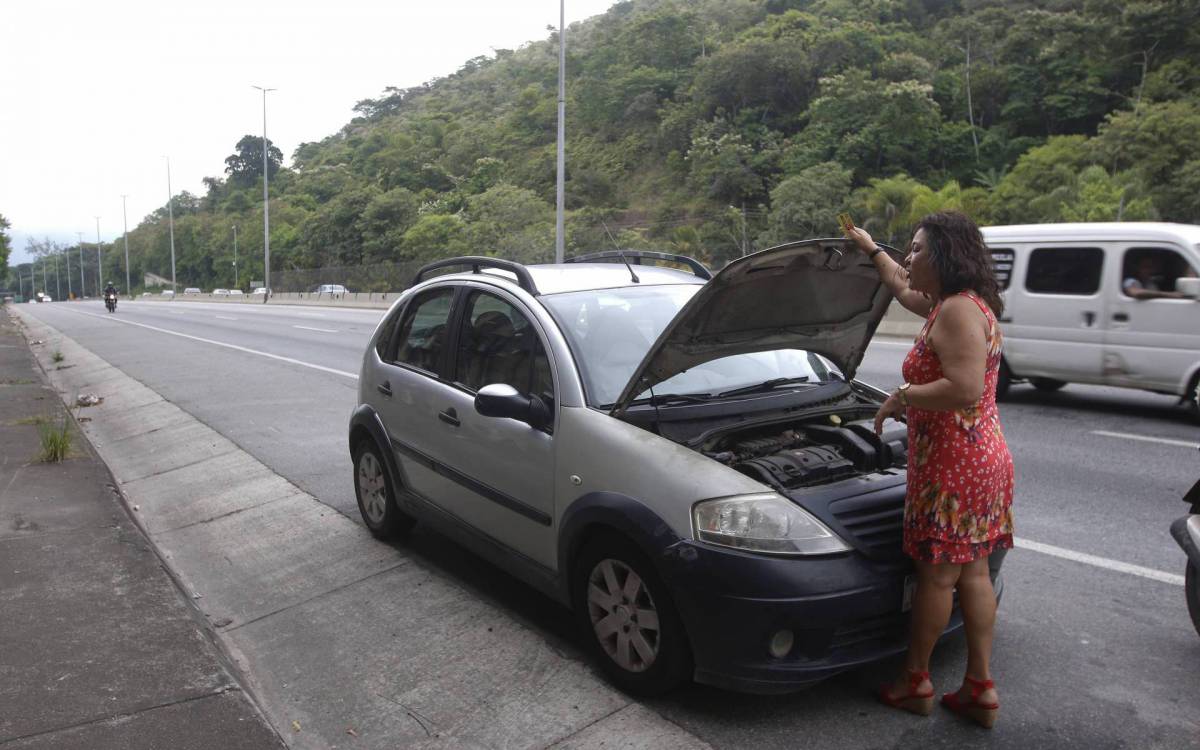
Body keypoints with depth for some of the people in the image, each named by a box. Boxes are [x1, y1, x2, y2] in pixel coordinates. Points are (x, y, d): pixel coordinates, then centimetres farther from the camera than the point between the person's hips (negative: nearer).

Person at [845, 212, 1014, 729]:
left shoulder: (959, 310, -18)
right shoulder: (950, 305, 14)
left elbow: (966, 390, -28)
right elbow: (904, 289, 35)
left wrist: (903, 397, -15)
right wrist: (870, 248, 45)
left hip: (955, 465, -10)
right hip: (981, 459, 10)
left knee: (937, 573, 2)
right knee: (972, 573, 13)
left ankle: (915, 681, 17)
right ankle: (980, 689, 20)